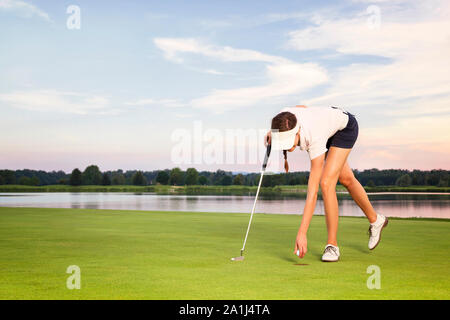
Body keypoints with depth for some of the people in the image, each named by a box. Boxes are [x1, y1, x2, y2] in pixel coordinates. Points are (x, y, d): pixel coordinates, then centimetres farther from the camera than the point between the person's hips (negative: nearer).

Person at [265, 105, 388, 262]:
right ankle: (375, 220, 43)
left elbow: (313, 191, -46)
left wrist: (302, 233, -48)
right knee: (346, 179, 20)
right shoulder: (283, 121, -32)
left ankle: (332, 245, -9)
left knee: (326, 183, -23)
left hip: (345, 127, -7)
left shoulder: (315, 138, -46)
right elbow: (302, 107, -3)